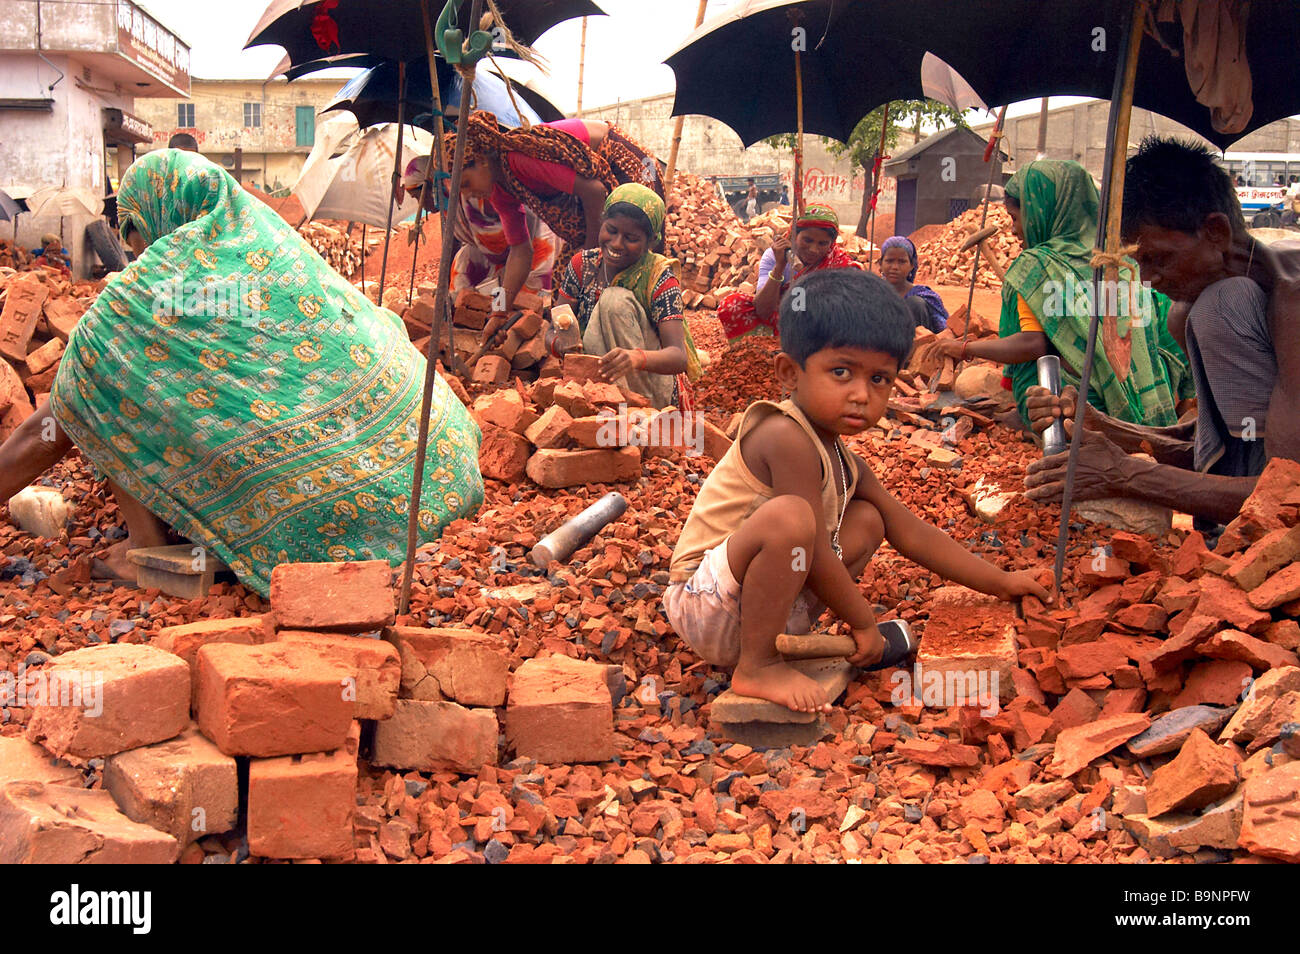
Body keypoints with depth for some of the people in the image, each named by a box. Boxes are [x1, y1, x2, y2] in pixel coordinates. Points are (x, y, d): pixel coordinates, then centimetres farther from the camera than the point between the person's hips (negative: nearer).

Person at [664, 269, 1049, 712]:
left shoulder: (843, 463, 7)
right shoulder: (787, 438, -23)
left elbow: (912, 533, 16)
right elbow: (815, 559, -21)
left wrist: (1001, 583, 17)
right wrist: (862, 621, -8)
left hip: (755, 604, 10)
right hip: (705, 605, -10)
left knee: (867, 520, 13)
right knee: (790, 515, -34)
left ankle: (771, 643, 3)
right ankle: (757, 667, -16)